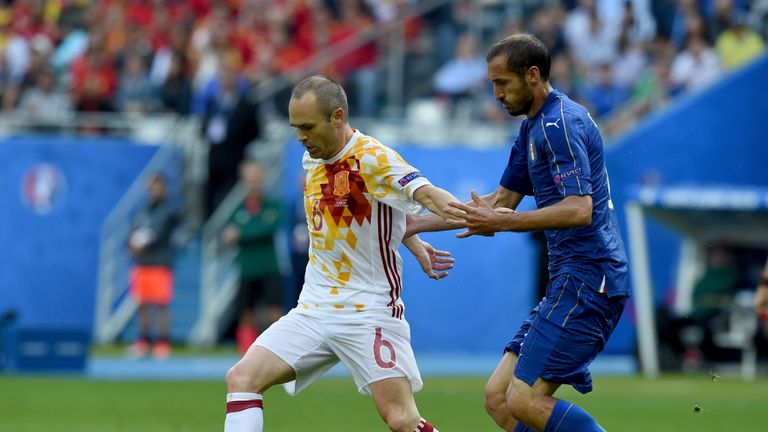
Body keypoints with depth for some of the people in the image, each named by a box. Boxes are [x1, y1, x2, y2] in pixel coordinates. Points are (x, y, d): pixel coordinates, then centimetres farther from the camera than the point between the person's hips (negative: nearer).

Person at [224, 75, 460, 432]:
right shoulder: (312, 159, 8)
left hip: (369, 311, -7)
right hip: (313, 310, 7)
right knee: (242, 378, -10)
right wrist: (415, 245, 18)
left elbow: (427, 195, -32)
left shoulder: (373, 158, -15)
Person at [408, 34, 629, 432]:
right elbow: (501, 201, 30)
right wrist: (416, 224, 30)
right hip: (570, 279, 10)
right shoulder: (533, 128, 19)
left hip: (588, 279, -10)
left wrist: (501, 223, -22)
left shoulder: (561, 122, -13)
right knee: (498, 397, 6)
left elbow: (579, 209, -24)